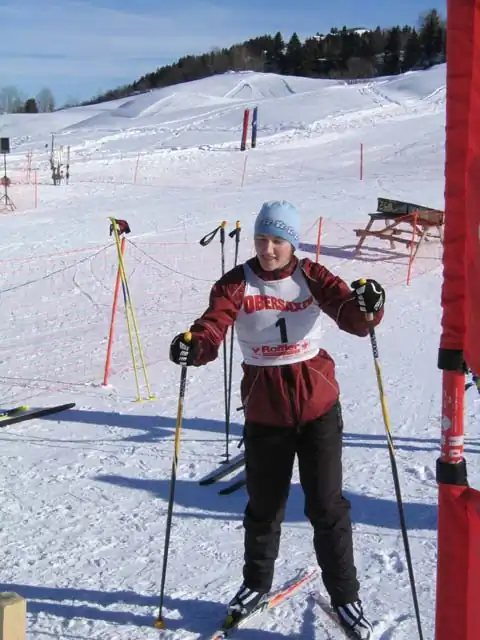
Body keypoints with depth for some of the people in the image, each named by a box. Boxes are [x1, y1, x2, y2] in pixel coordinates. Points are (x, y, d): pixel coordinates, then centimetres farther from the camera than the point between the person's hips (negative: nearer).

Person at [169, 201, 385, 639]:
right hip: (264, 410, 1)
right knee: (264, 504, 15)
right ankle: (256, 582, 39)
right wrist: (193, 346, -42)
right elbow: (212, 327, -19)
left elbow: (352, 318, -18)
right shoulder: (236, 284, -6)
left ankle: (344, 594, 23)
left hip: (318, 405, 0)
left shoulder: (312, 277, -5)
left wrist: (367, 306, -42)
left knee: (327, 505, 5)